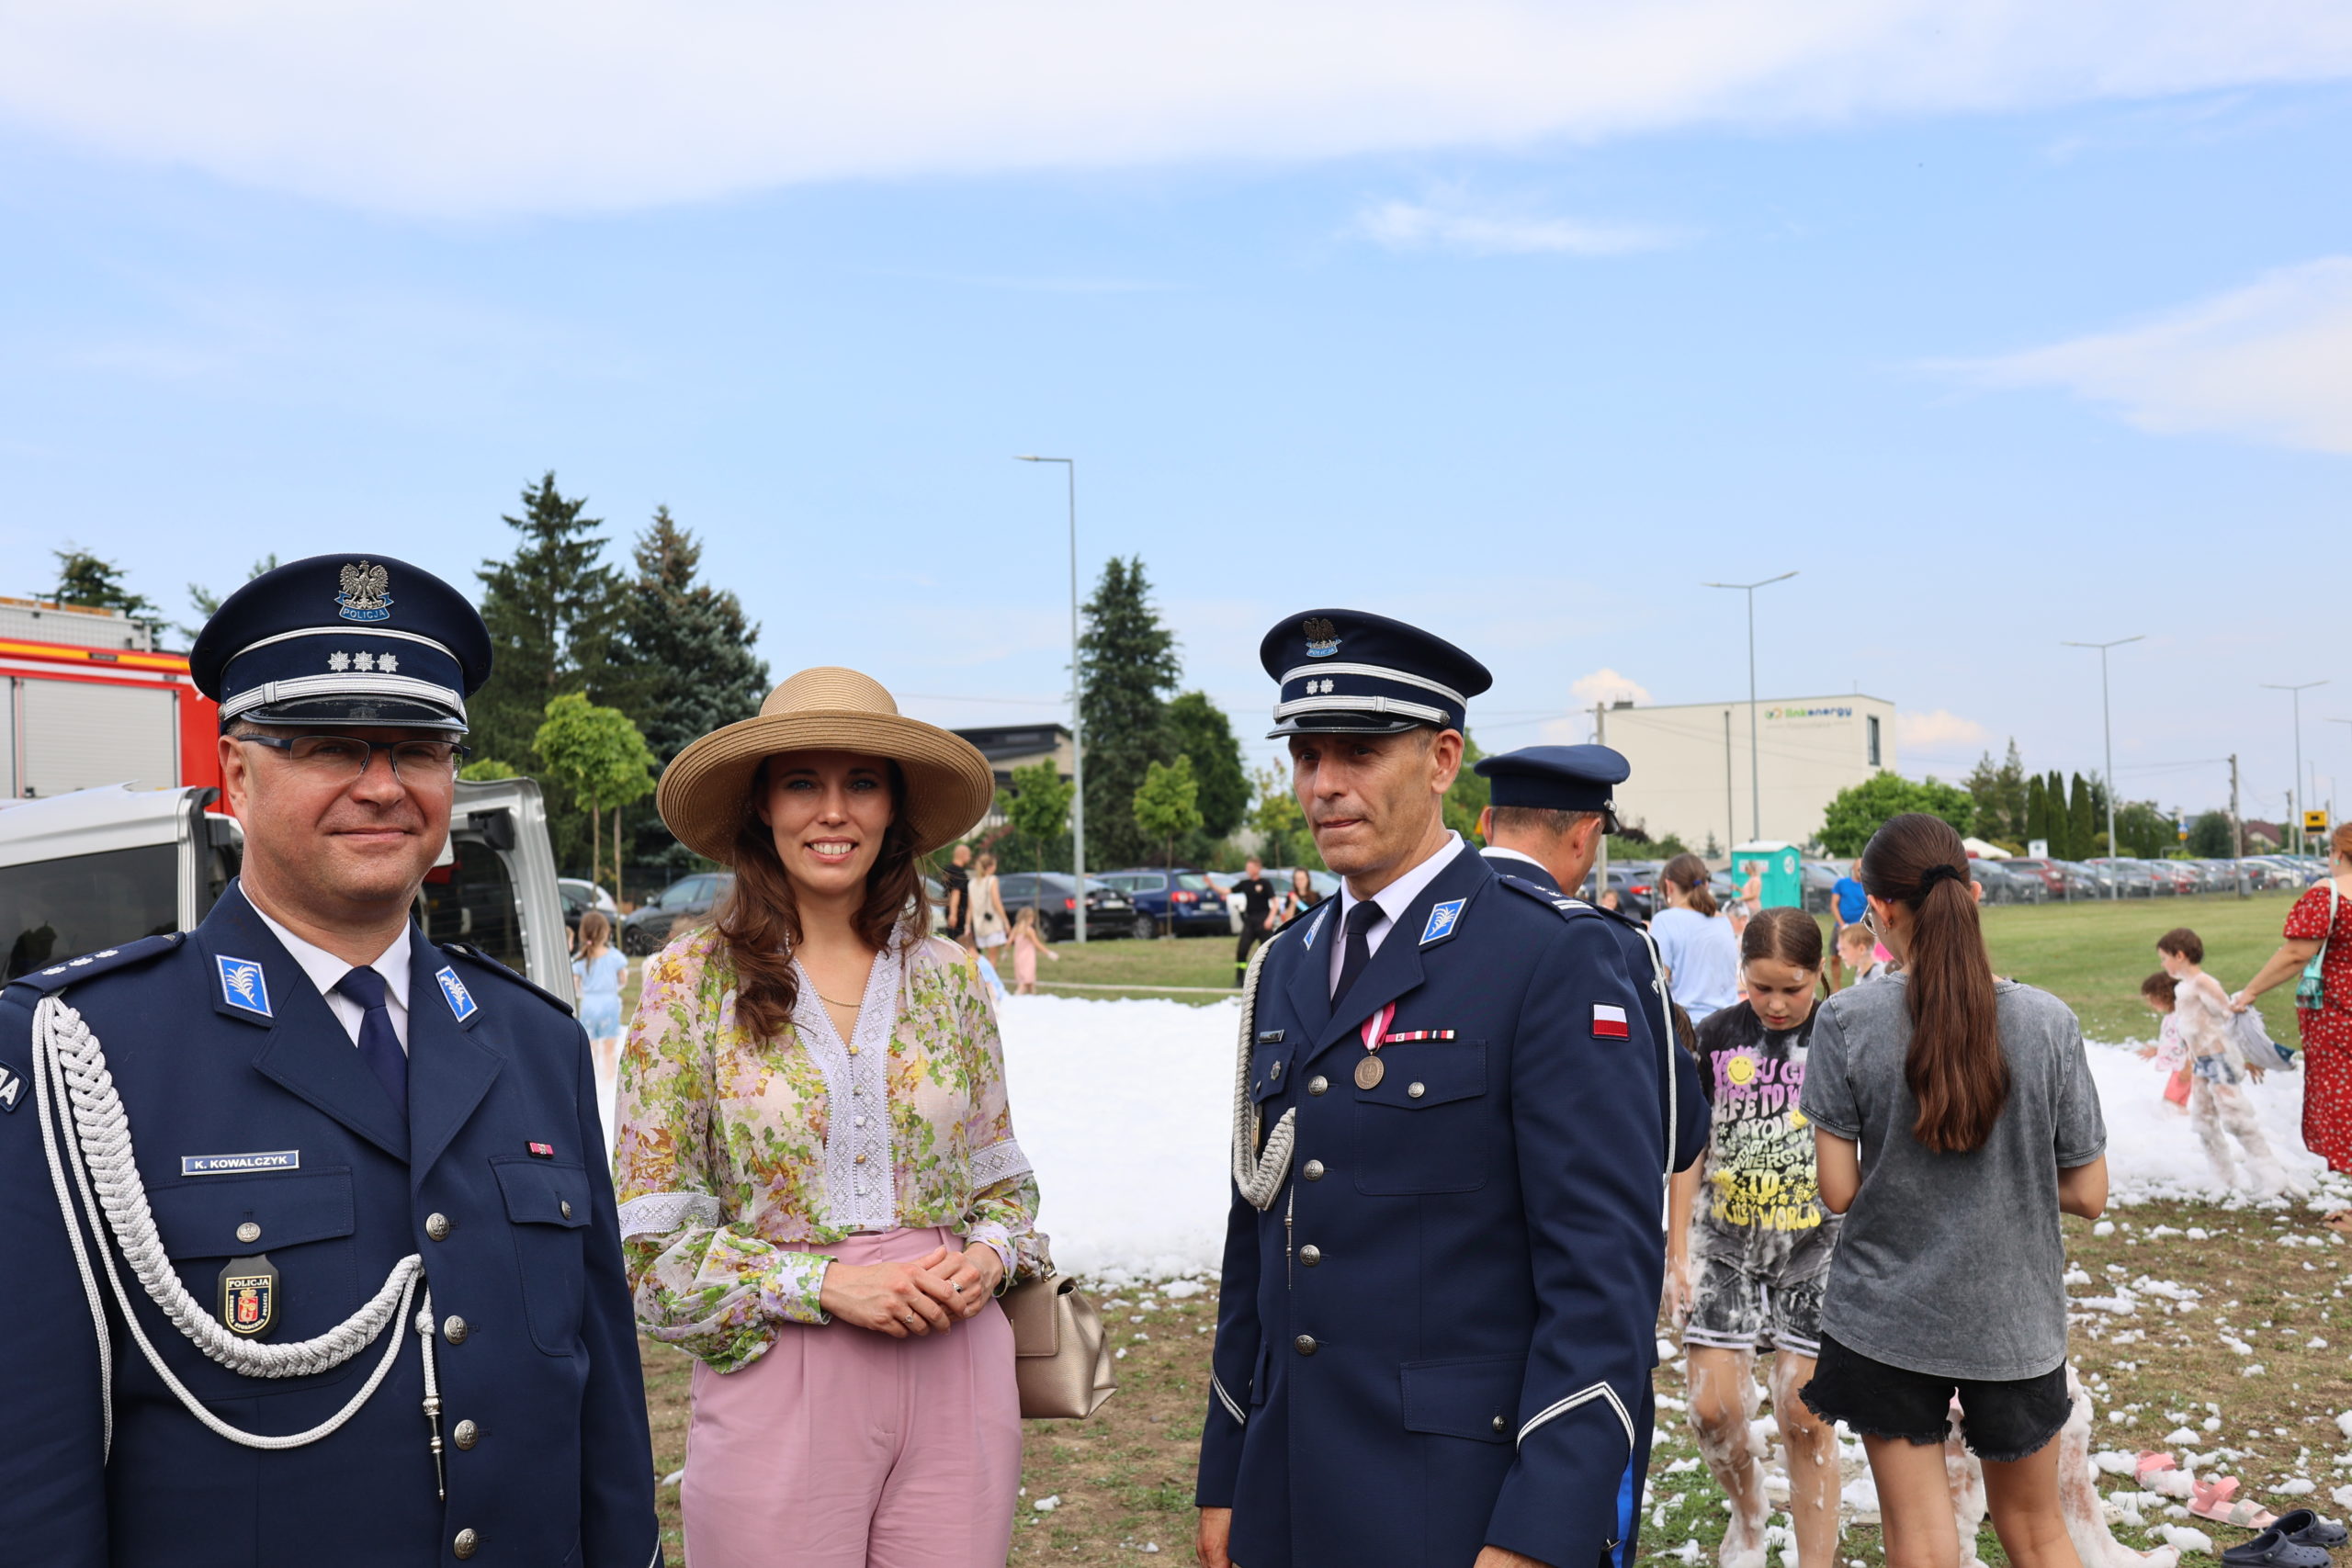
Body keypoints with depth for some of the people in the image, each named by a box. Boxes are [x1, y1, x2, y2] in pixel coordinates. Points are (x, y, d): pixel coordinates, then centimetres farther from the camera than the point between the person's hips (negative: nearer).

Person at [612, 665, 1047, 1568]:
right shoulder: (690, 981, -4)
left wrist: (988, 1255, -7)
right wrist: (826, 1284, -14)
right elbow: (652, 1246, -4)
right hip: (777, 1386, -2)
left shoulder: (948, 976, 4)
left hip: (955, 1379, 3)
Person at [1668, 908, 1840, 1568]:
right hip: (1727, 1246, 2)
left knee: (1804, 1419, 0)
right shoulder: (1718, 1035, -2)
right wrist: (1678, 1253, 3)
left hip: (1814, 1249, -2)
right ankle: (1748, 1510, 29)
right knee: (1714, 1410, -1)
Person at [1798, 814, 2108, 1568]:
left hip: (1886, 1318, -2)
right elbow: (2088, 1194, -4)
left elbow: (1838, 1189, -12)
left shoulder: (1846, 1019, -14)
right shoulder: (2047, 1021, -10)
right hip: (2014, 1320, 2)